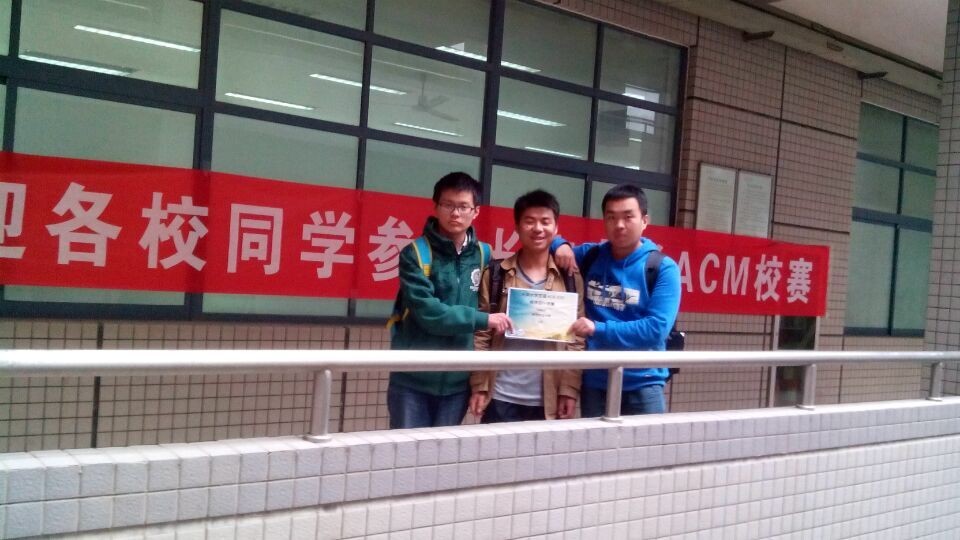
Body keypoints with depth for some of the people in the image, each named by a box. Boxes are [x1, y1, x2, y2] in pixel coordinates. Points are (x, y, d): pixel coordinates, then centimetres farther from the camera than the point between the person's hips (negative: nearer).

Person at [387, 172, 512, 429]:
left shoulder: (484, 256, 5)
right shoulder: (415, 253, -7)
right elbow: (427, 312, -16)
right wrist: (483, 320, -14)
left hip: (458, 381, 3)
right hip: (413, 380, -3)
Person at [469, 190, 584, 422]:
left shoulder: (570, 279, 4)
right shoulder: (495, 275, 2)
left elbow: (576, 339, 1)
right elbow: (481, 334, 1)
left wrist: (570, 390, -4)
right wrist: (479, 386, -4)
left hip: (549, 400, 1)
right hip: (501, 397, 0)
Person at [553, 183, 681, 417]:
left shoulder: (663, 268, -6)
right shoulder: (589, 256, 6)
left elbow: (656, 328, -16)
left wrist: (599, 329, -22)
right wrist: (559, 245, -4)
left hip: (642, 386, -3)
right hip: (594, 383, 3)